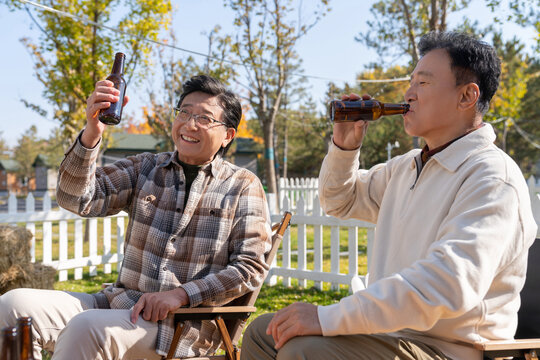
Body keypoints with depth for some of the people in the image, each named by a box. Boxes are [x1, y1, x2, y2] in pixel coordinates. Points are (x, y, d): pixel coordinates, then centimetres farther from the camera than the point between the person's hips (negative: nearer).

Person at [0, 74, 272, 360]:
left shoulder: (243, 187, 4)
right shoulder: (145, 169, 13)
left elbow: (251, 266, -4)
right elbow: (77, 199, 1)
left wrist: (181, 295, -14)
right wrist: (92, 133, -15)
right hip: (120, 303, 4)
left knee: (87, 327, -33)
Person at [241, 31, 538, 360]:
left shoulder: (493, 178, -17)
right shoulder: (406, 168, 14)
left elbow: (448, 285, -31)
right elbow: (340, 200, 28)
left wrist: (328, 317, -32)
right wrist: (344, 146, 6)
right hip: (392, 330, 9)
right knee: (262, 333, 4)